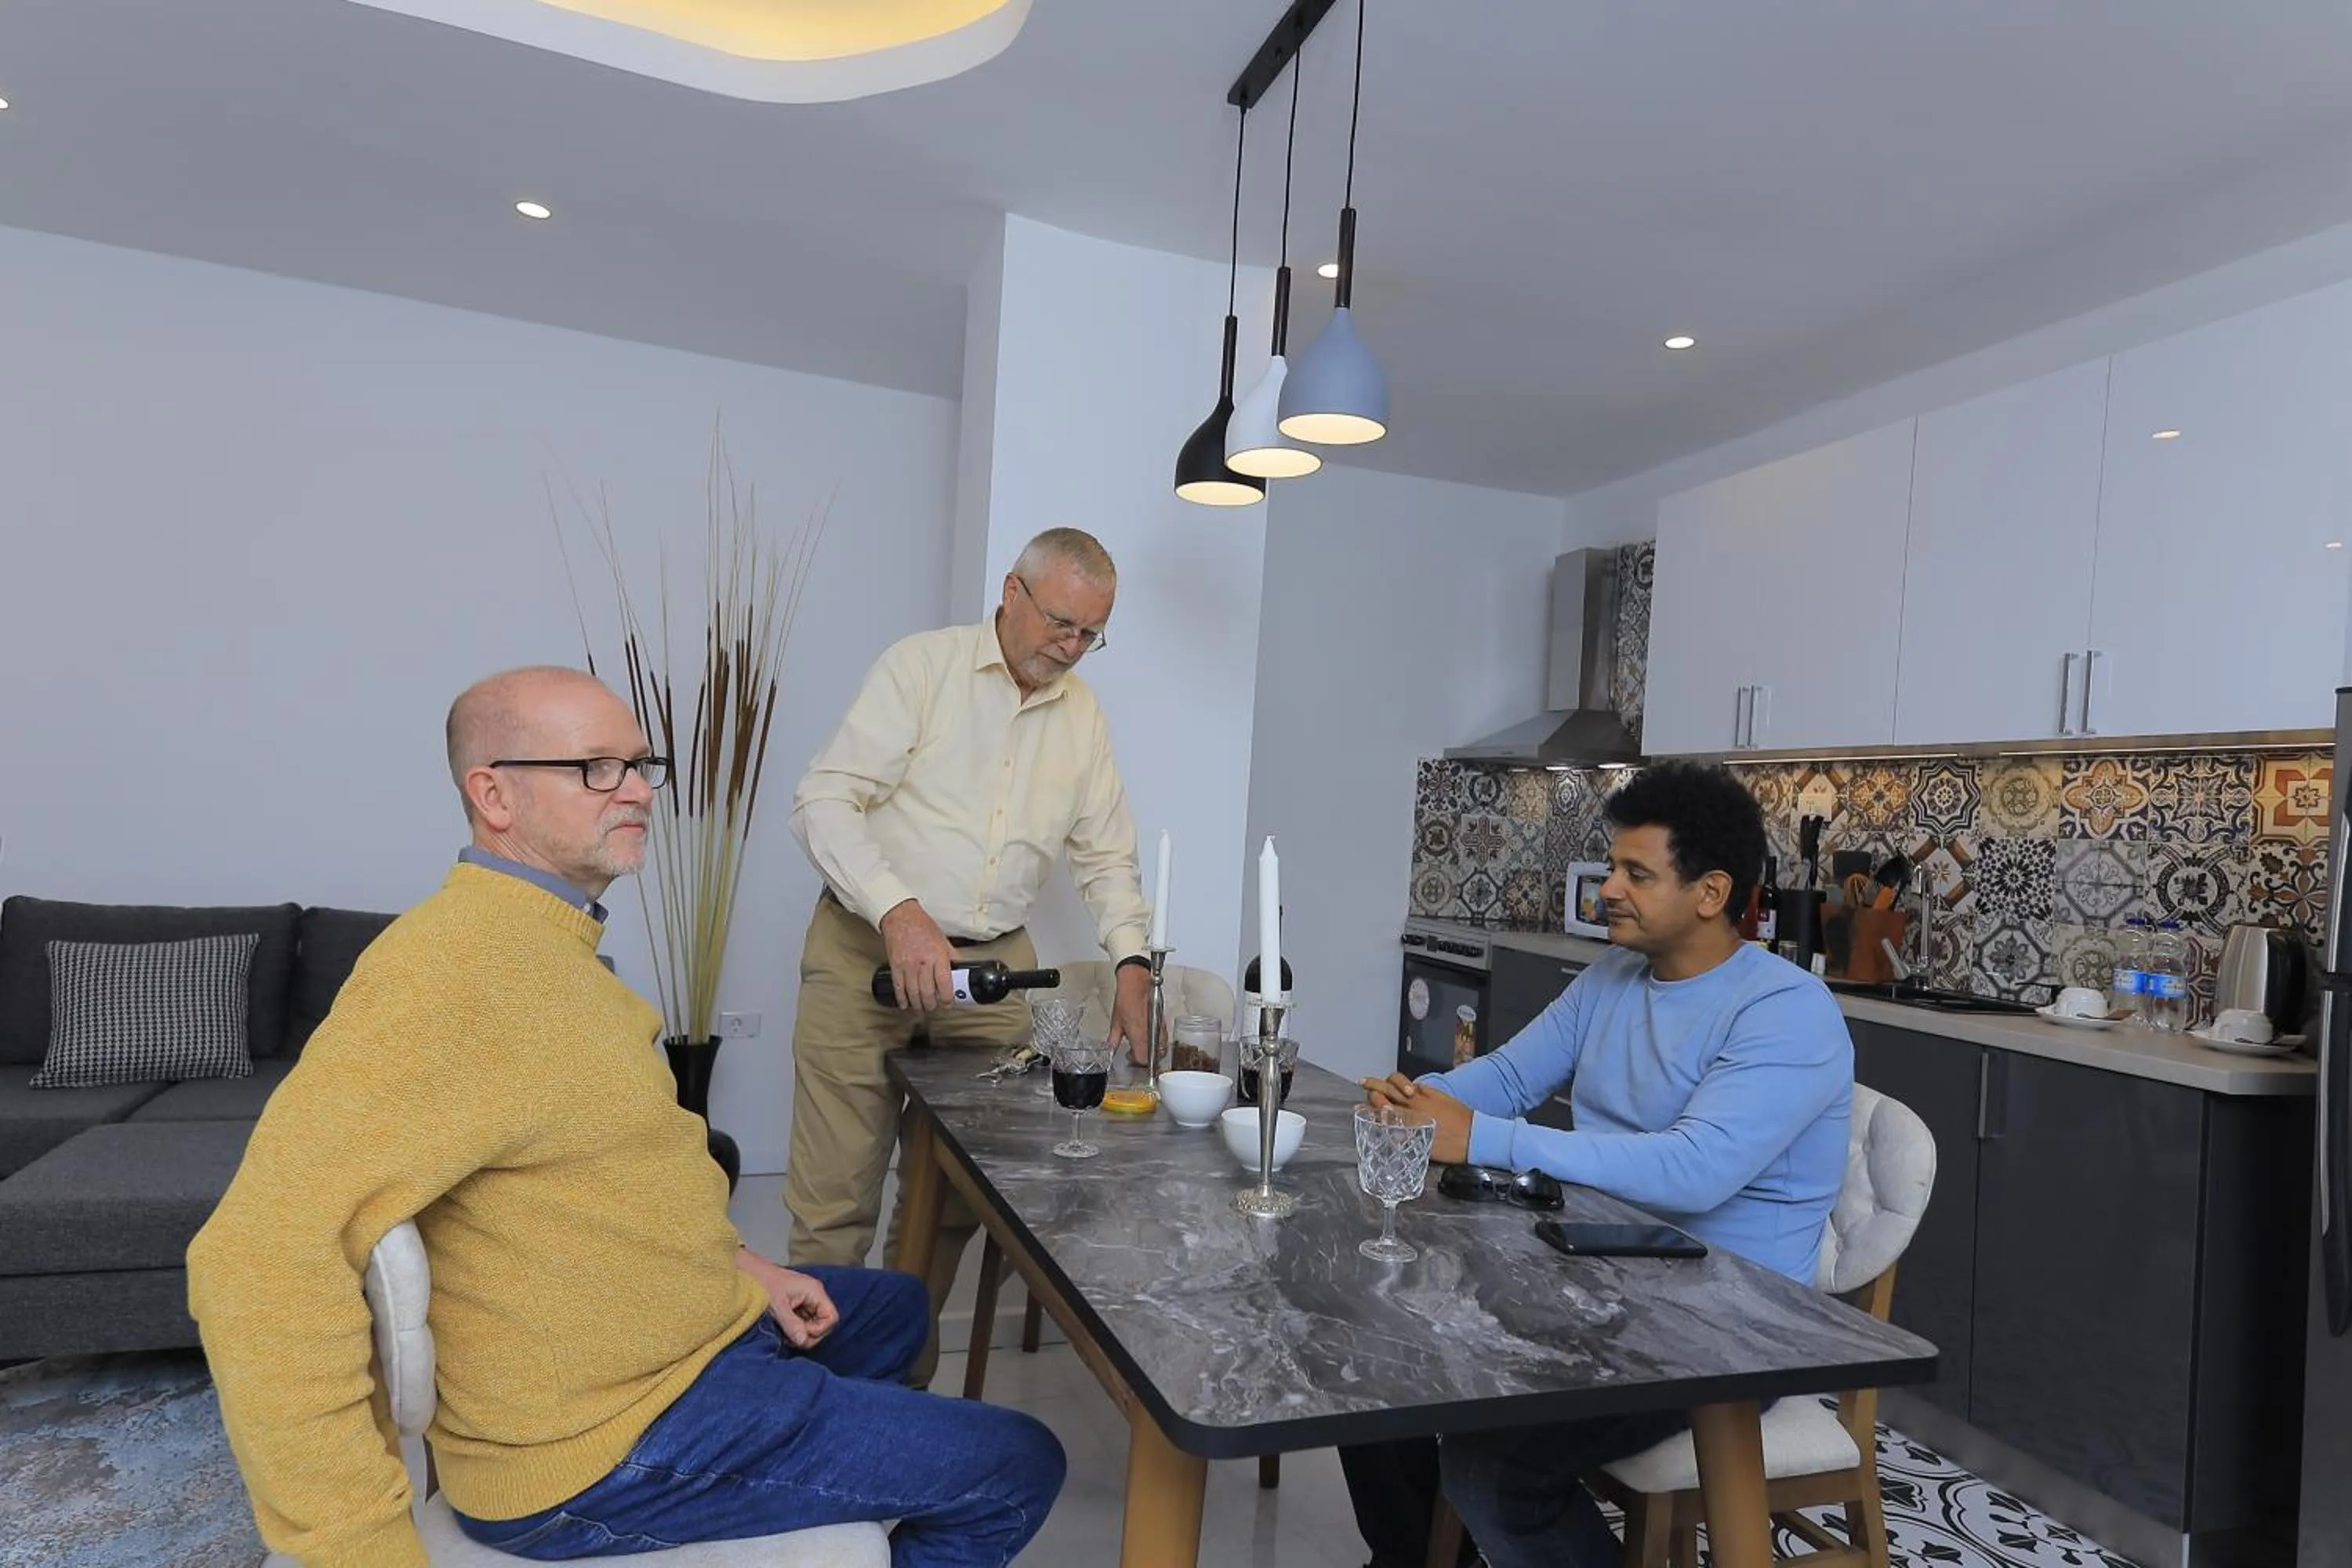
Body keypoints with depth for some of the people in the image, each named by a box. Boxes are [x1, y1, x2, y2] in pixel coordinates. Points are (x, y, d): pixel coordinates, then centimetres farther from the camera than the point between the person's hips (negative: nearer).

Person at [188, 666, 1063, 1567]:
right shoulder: (456, 966, -28)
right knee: (1018, 1470, -2)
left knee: (896, 1308, 30)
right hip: (598, 1447, -10)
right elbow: (259, 1265, -34)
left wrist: (730, 1263, 8)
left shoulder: (543, 939, 7)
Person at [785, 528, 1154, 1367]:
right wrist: (897, 911, -26)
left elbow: (1108, 857, 15)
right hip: (868, 950, -4)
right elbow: (824, 801, -13)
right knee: (836, 1194, -3)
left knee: (957, 1190, 10)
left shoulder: (1083, 716, 10)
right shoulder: (920, 666, -6)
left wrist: (1131, 963, 0)